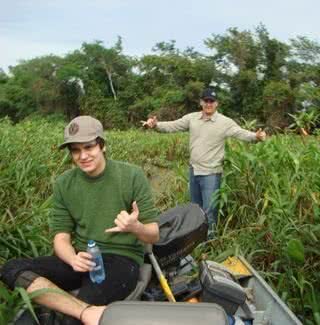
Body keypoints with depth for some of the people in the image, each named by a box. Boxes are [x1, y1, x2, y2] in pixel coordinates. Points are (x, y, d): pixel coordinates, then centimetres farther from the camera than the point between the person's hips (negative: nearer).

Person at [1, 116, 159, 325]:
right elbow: (61, 237, 2)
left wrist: (136, 227, -28)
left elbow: (154, 236, -4)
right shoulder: (64, 184, 3)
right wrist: (73, 259, -21)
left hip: (122, 259, -5)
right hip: (82, 259, 5)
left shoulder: (132, 176, -7)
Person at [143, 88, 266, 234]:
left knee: (209, 210, -1)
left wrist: (255, 136, -37)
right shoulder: (191, 118, 2)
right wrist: (156, 125, -14)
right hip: (193, 170, 5)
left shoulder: (225, 122, -9)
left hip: (211, 173, -5)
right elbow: (173, 125, 1)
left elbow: (241, 133, -17)